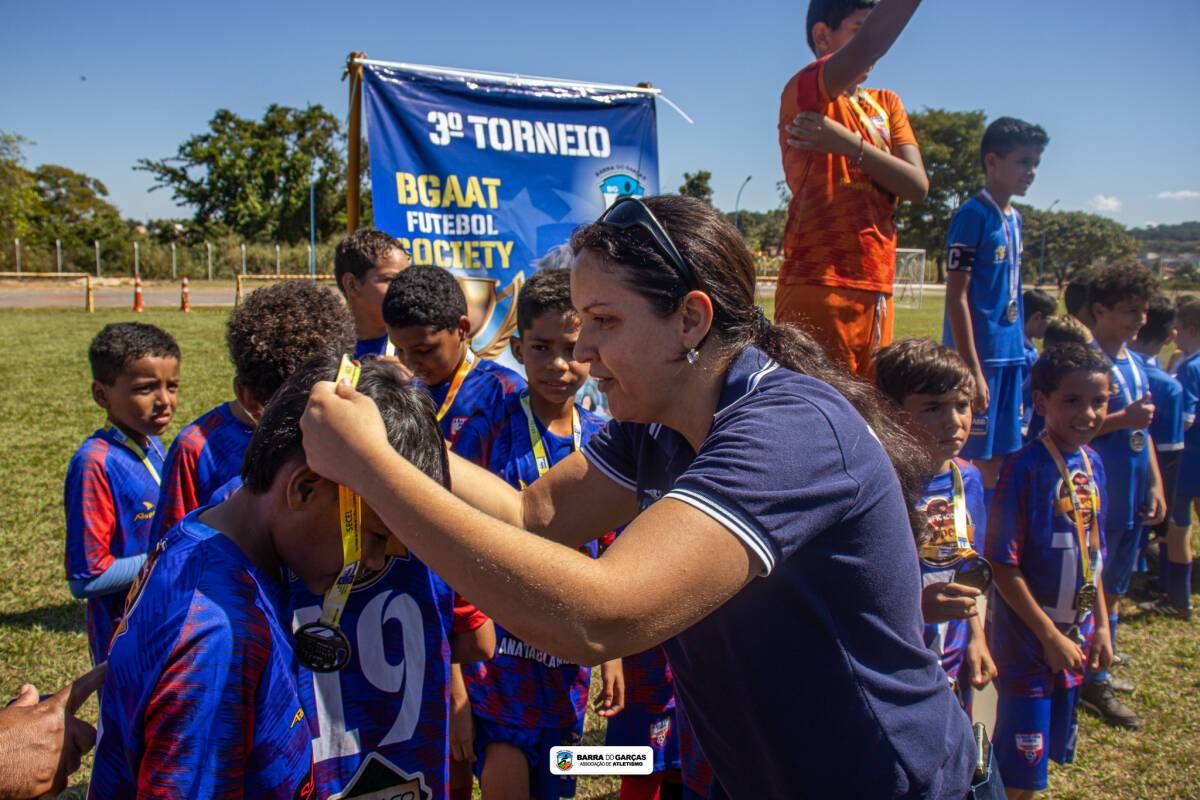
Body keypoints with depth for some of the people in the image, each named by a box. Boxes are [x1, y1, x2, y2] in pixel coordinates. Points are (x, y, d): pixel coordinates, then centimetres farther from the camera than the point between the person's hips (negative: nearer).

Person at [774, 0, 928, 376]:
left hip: (876, 290, 7)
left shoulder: (887, 104, 18)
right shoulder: (805, 90, -3)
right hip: (819, 286, -7)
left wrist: (852, 145, -10)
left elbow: (918, 186, 3)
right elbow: (870, 43, -24)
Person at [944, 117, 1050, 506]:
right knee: (974, 458, -2)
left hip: (1009, 354, 8)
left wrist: (1020, 353, 13)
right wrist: (974, 370, -18)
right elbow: (956, 296, -15)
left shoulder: (1015, 218, 13)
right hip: (980, 355, -8)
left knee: (999, 458, 13)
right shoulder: (973, 215, -11)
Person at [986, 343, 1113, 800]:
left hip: (1075, 634, 7)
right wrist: (1050, 636, -15)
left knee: (1050, 748, 19)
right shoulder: (1027, 468, -20)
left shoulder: (1092, 464, 2)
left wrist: (1100, 625, 10)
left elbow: (1091, 554, 12)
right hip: (1028, 637, -7)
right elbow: (1003, 565, -19)